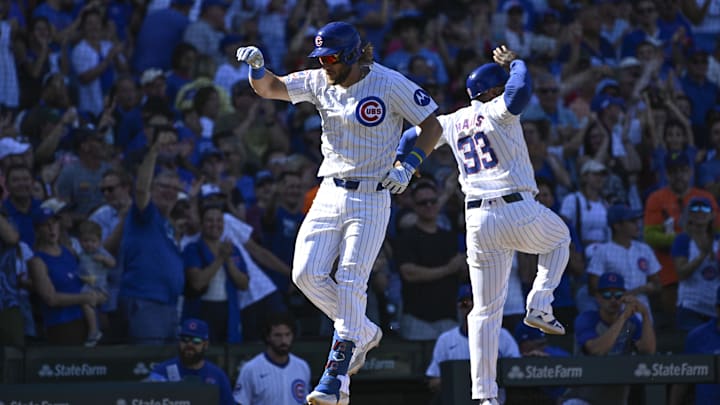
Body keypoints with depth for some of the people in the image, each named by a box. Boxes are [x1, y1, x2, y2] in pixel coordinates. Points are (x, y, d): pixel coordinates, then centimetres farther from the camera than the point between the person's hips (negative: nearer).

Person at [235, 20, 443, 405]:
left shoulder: (390, 84, -11)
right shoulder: (319, 82, 5)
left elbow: (433, 125, -6)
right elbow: (270, 88, 4)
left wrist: (409, 165, -20)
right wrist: (257, 67, -18)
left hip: (371, 197, -6)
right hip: (330, 194, 6)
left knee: (350, 283, -11)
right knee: (307, 275, -4)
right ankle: (363, 333, 19)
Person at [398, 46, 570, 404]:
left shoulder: (452, 123, 13)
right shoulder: (497, 112, -6)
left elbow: (412, 136, 25)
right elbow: (520, 91, -26)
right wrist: (516, 62, -7)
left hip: (478, 223, 5)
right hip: (519, 212, -5)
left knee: (486, 310, 9)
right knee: (559, 238, 30)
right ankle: (539, 305, 10)